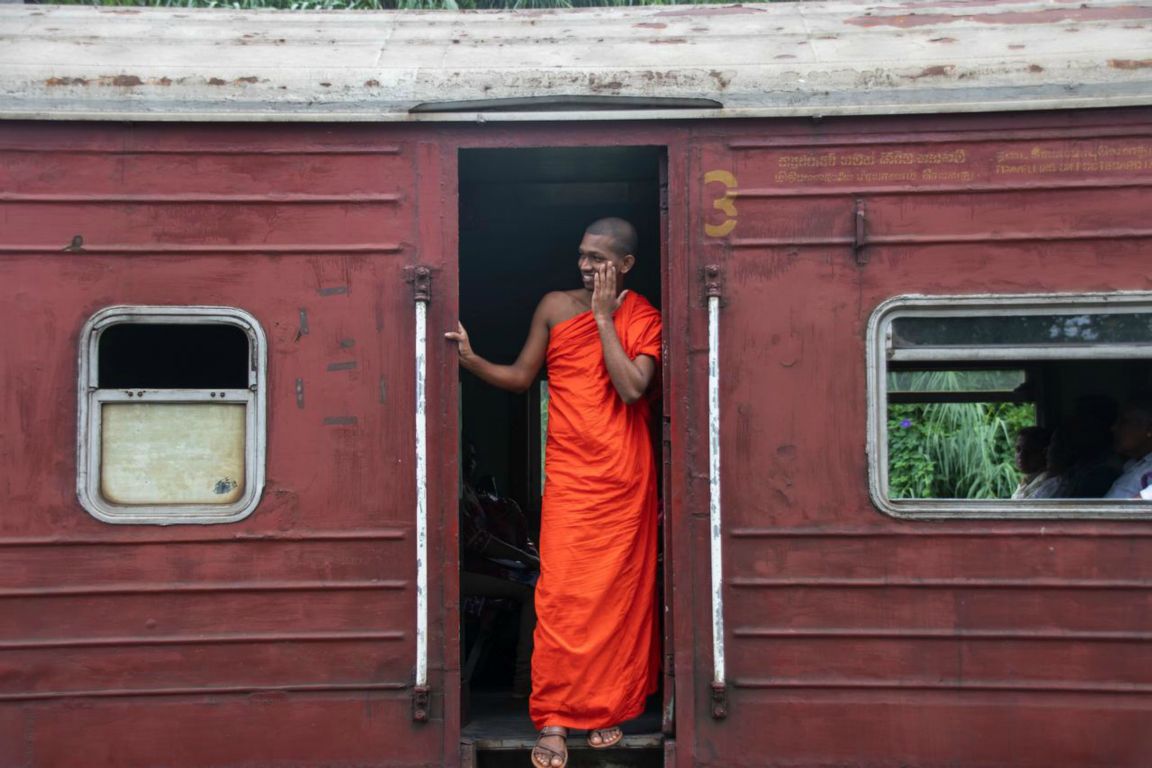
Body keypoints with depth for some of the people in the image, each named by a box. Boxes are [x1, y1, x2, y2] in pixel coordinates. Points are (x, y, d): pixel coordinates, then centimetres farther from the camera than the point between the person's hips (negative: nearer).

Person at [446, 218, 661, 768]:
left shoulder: (644, 317, -2)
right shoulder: (555, 306, 4)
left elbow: (632, 388, -17)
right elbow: (521, 377, 8)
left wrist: (603, 316, -14)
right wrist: (470, 358, -8)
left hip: (625, 477, -1)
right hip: (569, 474, 1)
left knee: (620, 589, 7)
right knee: (561, 593, -5)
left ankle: (610, 707, 22)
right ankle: (554, 718, 2)